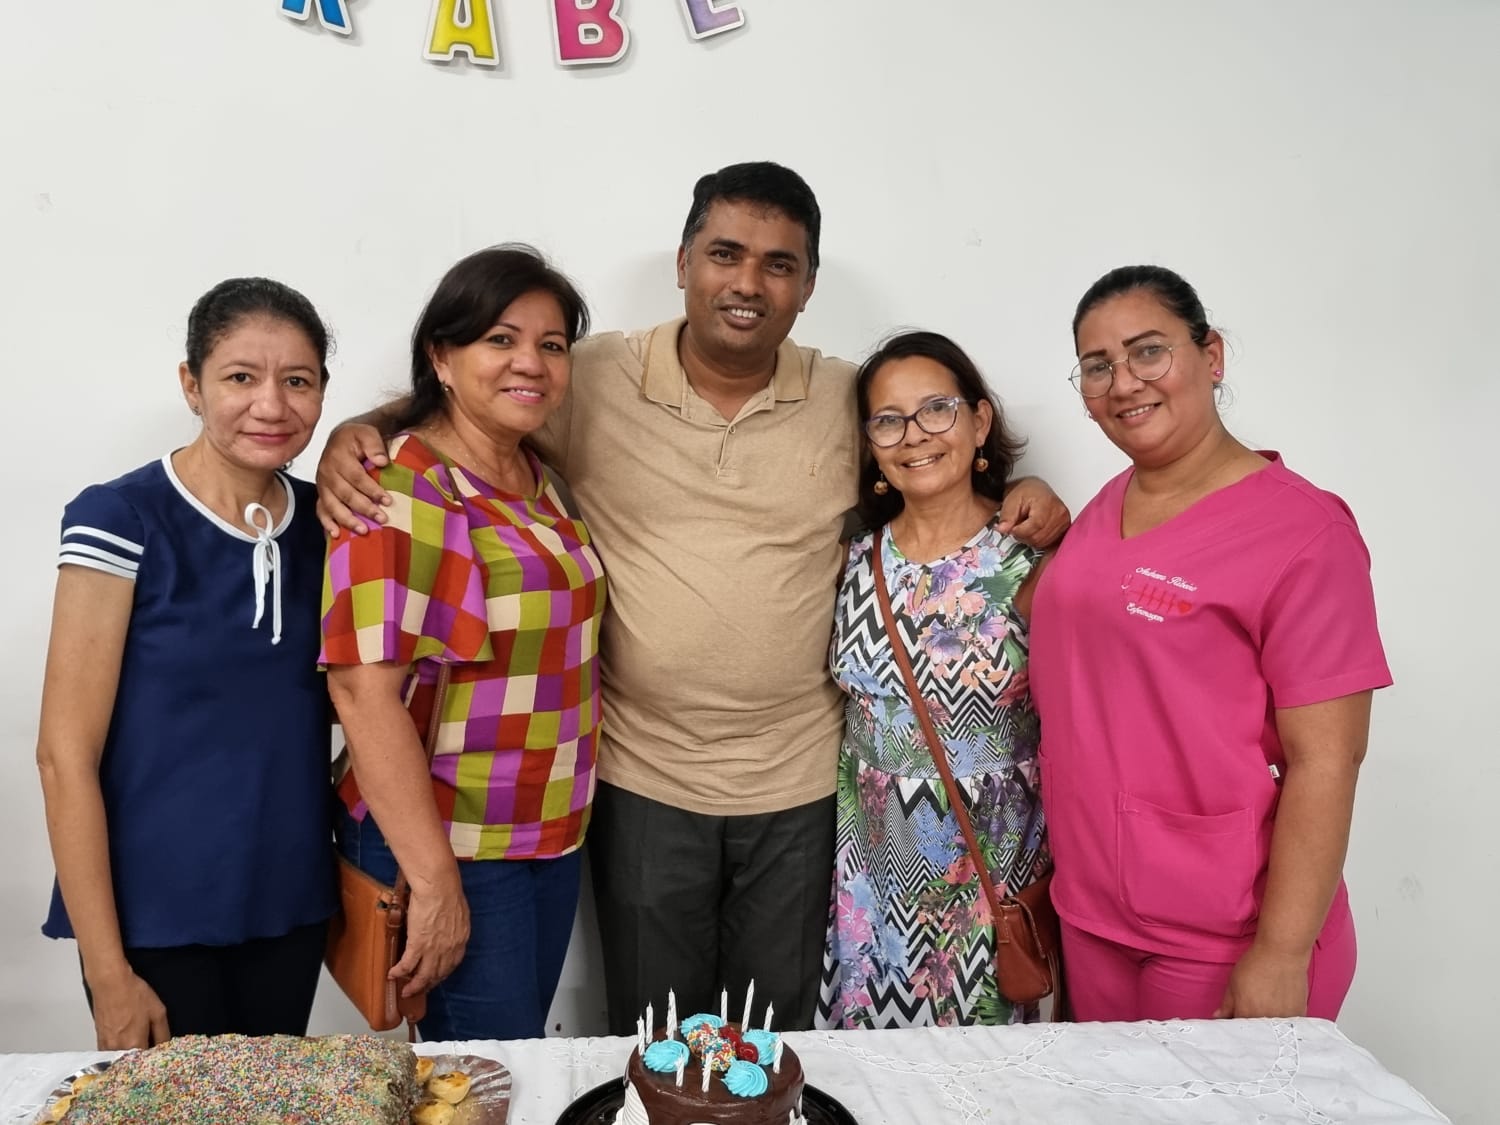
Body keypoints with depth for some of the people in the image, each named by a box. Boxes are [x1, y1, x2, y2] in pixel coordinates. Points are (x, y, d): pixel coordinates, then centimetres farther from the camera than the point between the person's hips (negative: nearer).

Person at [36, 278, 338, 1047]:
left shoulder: (324, 522, 1)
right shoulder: (120, 520, -13)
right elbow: (65, 754, -13)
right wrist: (108, 970, -13)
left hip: (293, 909, 5)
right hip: (157, 920, -4)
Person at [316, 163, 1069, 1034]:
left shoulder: (848, 400, -1)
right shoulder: (594, 379, -7)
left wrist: (1020, 492, -6)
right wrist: (355, 436, -15)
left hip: (797, 786, 2)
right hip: (642, 779, -1)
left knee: (777, 1045, 21)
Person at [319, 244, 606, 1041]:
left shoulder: (539, 477, 6)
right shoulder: (402, 492, -18)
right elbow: (362, 688, -24)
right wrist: (435, 882, -24)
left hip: (553, 835, 8)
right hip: (445, 847, -7)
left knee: (521, 1052, 20)